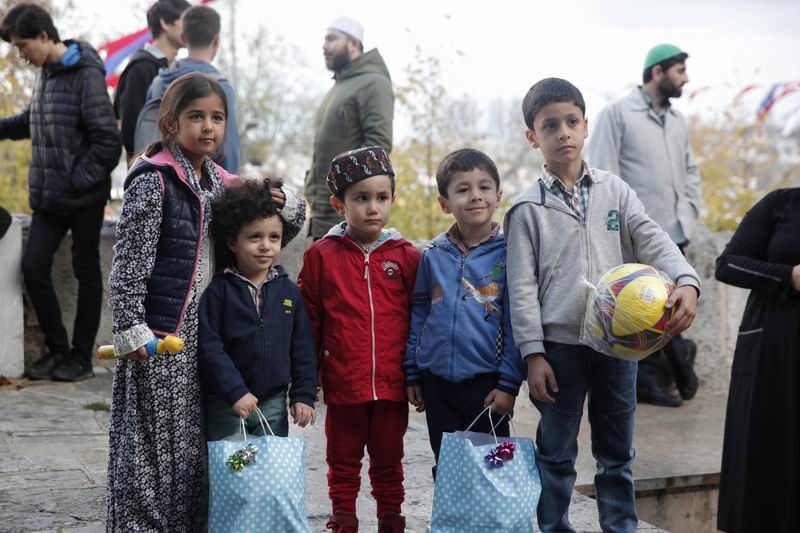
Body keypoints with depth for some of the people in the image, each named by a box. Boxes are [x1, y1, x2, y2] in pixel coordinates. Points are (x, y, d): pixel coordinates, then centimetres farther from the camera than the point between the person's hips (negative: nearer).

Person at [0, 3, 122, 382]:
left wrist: (77, 181, -17)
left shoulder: (86, 76, -14)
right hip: (49, 198, 7)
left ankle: (82, 357, 14)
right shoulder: (45, 74, 10)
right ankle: (57, 349, 16)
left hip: (84, 198, -7)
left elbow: (108, 141, -17)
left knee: (86, 273, 4)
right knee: (33, 266, 2)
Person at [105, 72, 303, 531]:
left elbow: (287, 220, 22)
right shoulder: (154, 180, -8)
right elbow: (128, 263, -12)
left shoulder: (221, 182, 12)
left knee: (197, 449, 12)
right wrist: (131, 330, -17)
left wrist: (281, 200, 0)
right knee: (152, 448, -2)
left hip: (207, 335, 7)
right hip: (162, 338, -7)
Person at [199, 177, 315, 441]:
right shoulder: (219, 290, -8)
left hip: (273, 403, 3)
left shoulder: (289, 291, 4)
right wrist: (236, 392, -18)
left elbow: (303, 347, 7)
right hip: (226, 405, -3)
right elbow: (209, 346, -12)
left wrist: (303, 395, 1)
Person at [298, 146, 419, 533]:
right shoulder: (321, 256, -2)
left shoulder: (407, 257, 1)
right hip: (343, 384, -1)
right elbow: (309, 323, 1)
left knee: (388, 461, 16)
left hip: (392, 385, 1)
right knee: (343, 462, 14)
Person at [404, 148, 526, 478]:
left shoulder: (507, 253, -6)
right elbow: (418, 315, 11)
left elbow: (516, 323, -6)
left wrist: (509, 384, -10)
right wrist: (412, 374, 10)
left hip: (487, 382, -3)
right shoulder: (433, 255, 3)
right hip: (437, 381, 3)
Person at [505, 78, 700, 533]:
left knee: (617, 452, 14)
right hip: (560, 345, -2)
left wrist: (686, 282, -25)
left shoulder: (614, 190, 4)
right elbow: (523, 286, -4)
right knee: (557, 453, 9)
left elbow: (652, 240, -6)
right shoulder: (529, 208, -3)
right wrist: (533, 354, -9)